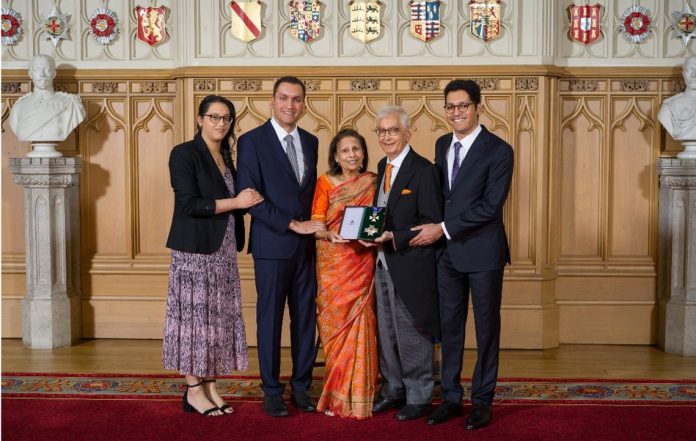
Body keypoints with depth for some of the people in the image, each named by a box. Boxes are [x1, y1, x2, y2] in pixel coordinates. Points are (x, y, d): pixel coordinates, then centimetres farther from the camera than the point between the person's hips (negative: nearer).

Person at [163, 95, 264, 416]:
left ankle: (210, 386, 16)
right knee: (194, 315, -1)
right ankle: (193, 390, 9)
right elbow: (189, 203, -16)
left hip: (223, 251, 7)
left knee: (218, 317, 8)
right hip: (195, 250, -7)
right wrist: (235, 202, -15)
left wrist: (249, 199, 1)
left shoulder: (226, 158, 15)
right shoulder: (184, 154, -7)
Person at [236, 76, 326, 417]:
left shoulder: (311, 142, 12)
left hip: (306, 245, 5)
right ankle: (272, 392, 18)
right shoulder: (252, 141, -6)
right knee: (270, 319, 5)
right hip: (272, 245, -5)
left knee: (306, 318, 10)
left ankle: (301, 386, 23)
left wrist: (313, 226, 1)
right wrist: (293, 225, -15)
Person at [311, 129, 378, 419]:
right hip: (332, 263, -1)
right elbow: (316, 226, -2)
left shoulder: (373, 182, 6)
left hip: (363, 262, 1)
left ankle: (357, 396, 9)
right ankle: (336, 395, 14)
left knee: (359, 325, -2)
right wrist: (330, 235, -23)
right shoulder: (325, 182, 2)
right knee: (335, 326, 2)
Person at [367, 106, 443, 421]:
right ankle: (394, 388, 34)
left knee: (412, 334, 4)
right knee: (386, 331, 17)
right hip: (382, 263, 8)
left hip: (411, 265, -8)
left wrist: (393, 238, -23)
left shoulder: (423, 170, -13)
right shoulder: (382, 167, 11)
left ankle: (419, 397, 21)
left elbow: (432, 224, -16)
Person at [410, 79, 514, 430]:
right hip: (447, 252, 6)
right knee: (449, 328, 11)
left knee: (486, 328, 8)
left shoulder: (498, 151, -11)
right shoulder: (442, 145, 10)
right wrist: (435, 229, 3)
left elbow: (491, 205, -18)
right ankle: (451, 397, 24)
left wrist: (444, 228, -17)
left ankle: (482, 401, 21)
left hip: (482, 252, -5)